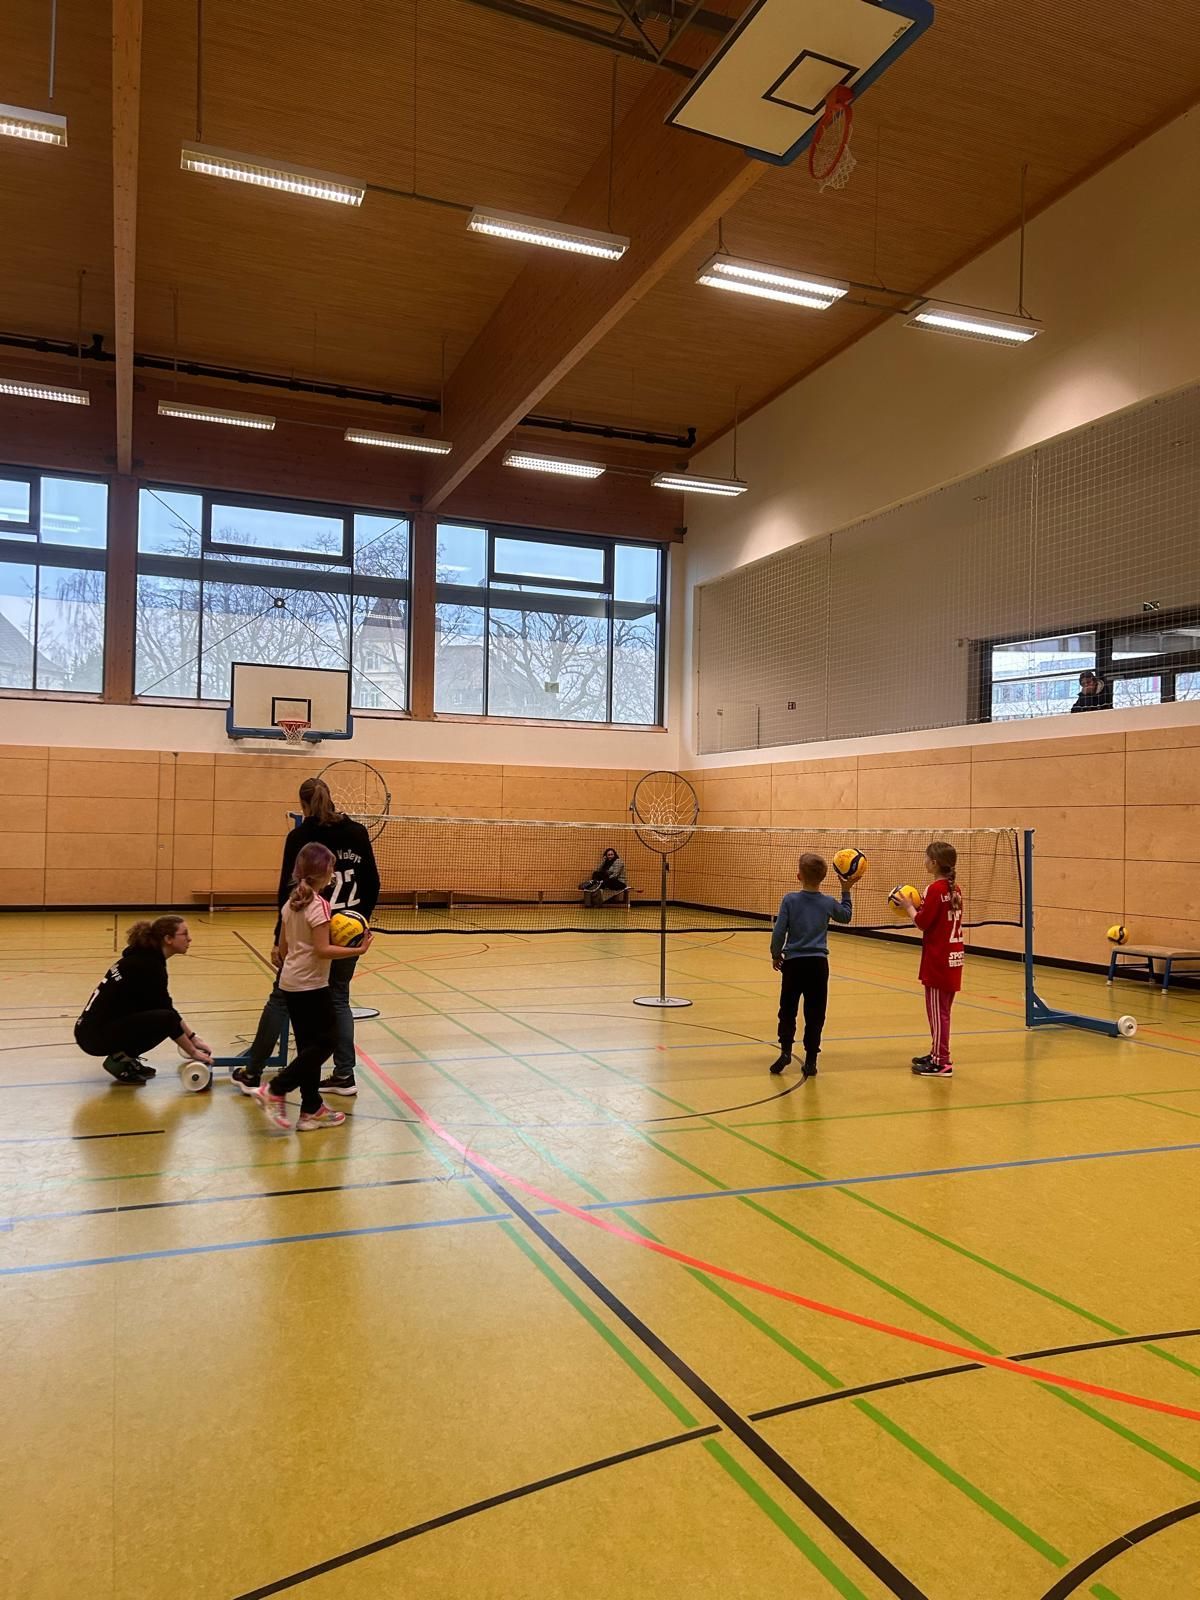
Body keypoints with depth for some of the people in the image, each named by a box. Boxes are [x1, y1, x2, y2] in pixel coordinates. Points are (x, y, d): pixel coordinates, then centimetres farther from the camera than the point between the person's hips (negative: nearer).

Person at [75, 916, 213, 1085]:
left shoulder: (145, 957, 11)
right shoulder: (149, 965, -17)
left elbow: (166, 1008, 20)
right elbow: (169, 1016, -14)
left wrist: (192, 1037, 19)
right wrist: (193, 1052, -6)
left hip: (94, 1029, 10)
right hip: (96, 1035, -10)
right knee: (165, 1018, -21)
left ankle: (123, 1056, 13)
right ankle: (120, 1060, -6)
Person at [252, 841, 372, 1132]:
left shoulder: (291, 902, 8)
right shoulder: (319, 904, -16)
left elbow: (283, 947, 13)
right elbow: (323, 950, -21)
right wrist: (358, 950, -19)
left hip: (290, 983, 9)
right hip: (311, 986, -9)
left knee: (309, 1046, 13)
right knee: (326, 1040, 2)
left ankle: (312, 1109, 17)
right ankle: (275, 1090, -2)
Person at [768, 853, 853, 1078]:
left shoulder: (790, 900, -7)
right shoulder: (828, 903, 0)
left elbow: (779, 932, -7)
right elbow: (846, 916, 21)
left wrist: (776, 955, 8)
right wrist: (846, 891, 30)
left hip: (793, 962, -1)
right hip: (818, 964, 1)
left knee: (788, 1010, 11)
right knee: (815, 1014, 7)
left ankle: (785, 1051, -1)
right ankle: (810, 1060, 8)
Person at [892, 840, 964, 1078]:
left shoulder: (935, 890, -16)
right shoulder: (955, 889, 10)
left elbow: (922, 922, -16)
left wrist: (909, 907, -1)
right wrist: (920, 907, 11)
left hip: (938, 960, -9)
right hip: (953, 957, 9)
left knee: (937, 1010, -3)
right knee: (942, 1010, 17)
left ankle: (942, 1062, 1)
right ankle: (937, 1054, 27)